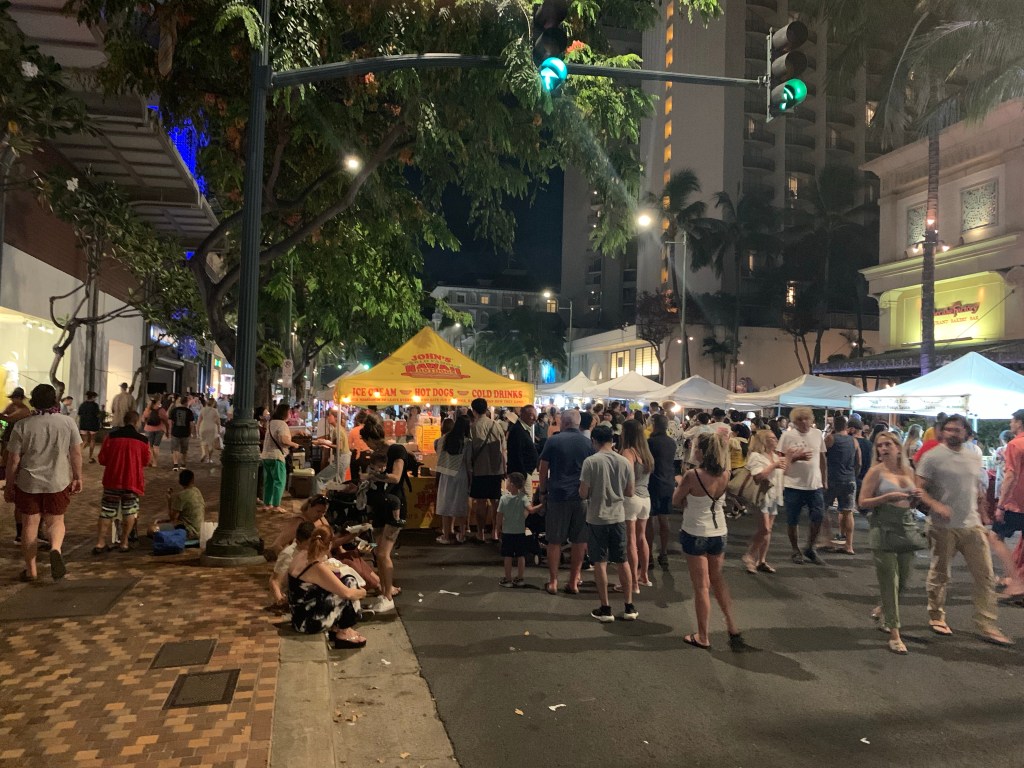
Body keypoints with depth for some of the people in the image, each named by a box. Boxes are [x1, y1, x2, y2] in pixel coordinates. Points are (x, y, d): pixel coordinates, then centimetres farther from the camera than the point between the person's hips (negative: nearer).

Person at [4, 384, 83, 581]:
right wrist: (78, 477, 10)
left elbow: (13, 460, -4)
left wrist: (9, 486, 7)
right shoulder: (68, 422, -6)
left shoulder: (22, 425, -7)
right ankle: (56, 549, -14)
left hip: (28, 483, 0)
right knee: (56, 521, 16)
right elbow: (76, 453, -2)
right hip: (58, 482, 0)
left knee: (29, 524, 12)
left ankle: (30, 570, 18)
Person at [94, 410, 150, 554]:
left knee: (106, 512, 10)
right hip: (132, 481, -1)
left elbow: (102, 459, 1)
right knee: (129, 512, 12)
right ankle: (124, 543, 12)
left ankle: (100, 543, 9)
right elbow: (146, 462, 8)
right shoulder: (143, 440, -4)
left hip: (112, 480, 1)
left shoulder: (112, 436, -3)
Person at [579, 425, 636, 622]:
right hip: (618, 517, 4)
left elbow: (583, 493, -13)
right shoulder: (625, 462, -2)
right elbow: (629, 492, 5)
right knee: (623, 561, 14)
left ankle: (605, 609, 12)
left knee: (600, 563, 6)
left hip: (596, 518, -3)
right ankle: (629, 607, 20)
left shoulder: (590, 461, -14)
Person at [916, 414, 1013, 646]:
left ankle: (987, 626, 12)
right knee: (940, 574, 8)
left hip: (972, 526, 5)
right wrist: (936, 505, -27)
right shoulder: (932, 457, -8)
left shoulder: (975, 457, 10)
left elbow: (976, 490, 19)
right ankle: (936, 617, 25)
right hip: (944, 527, -5)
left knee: (985, 576, 4)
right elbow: (919, 489, -11)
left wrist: (981, 517, 16)